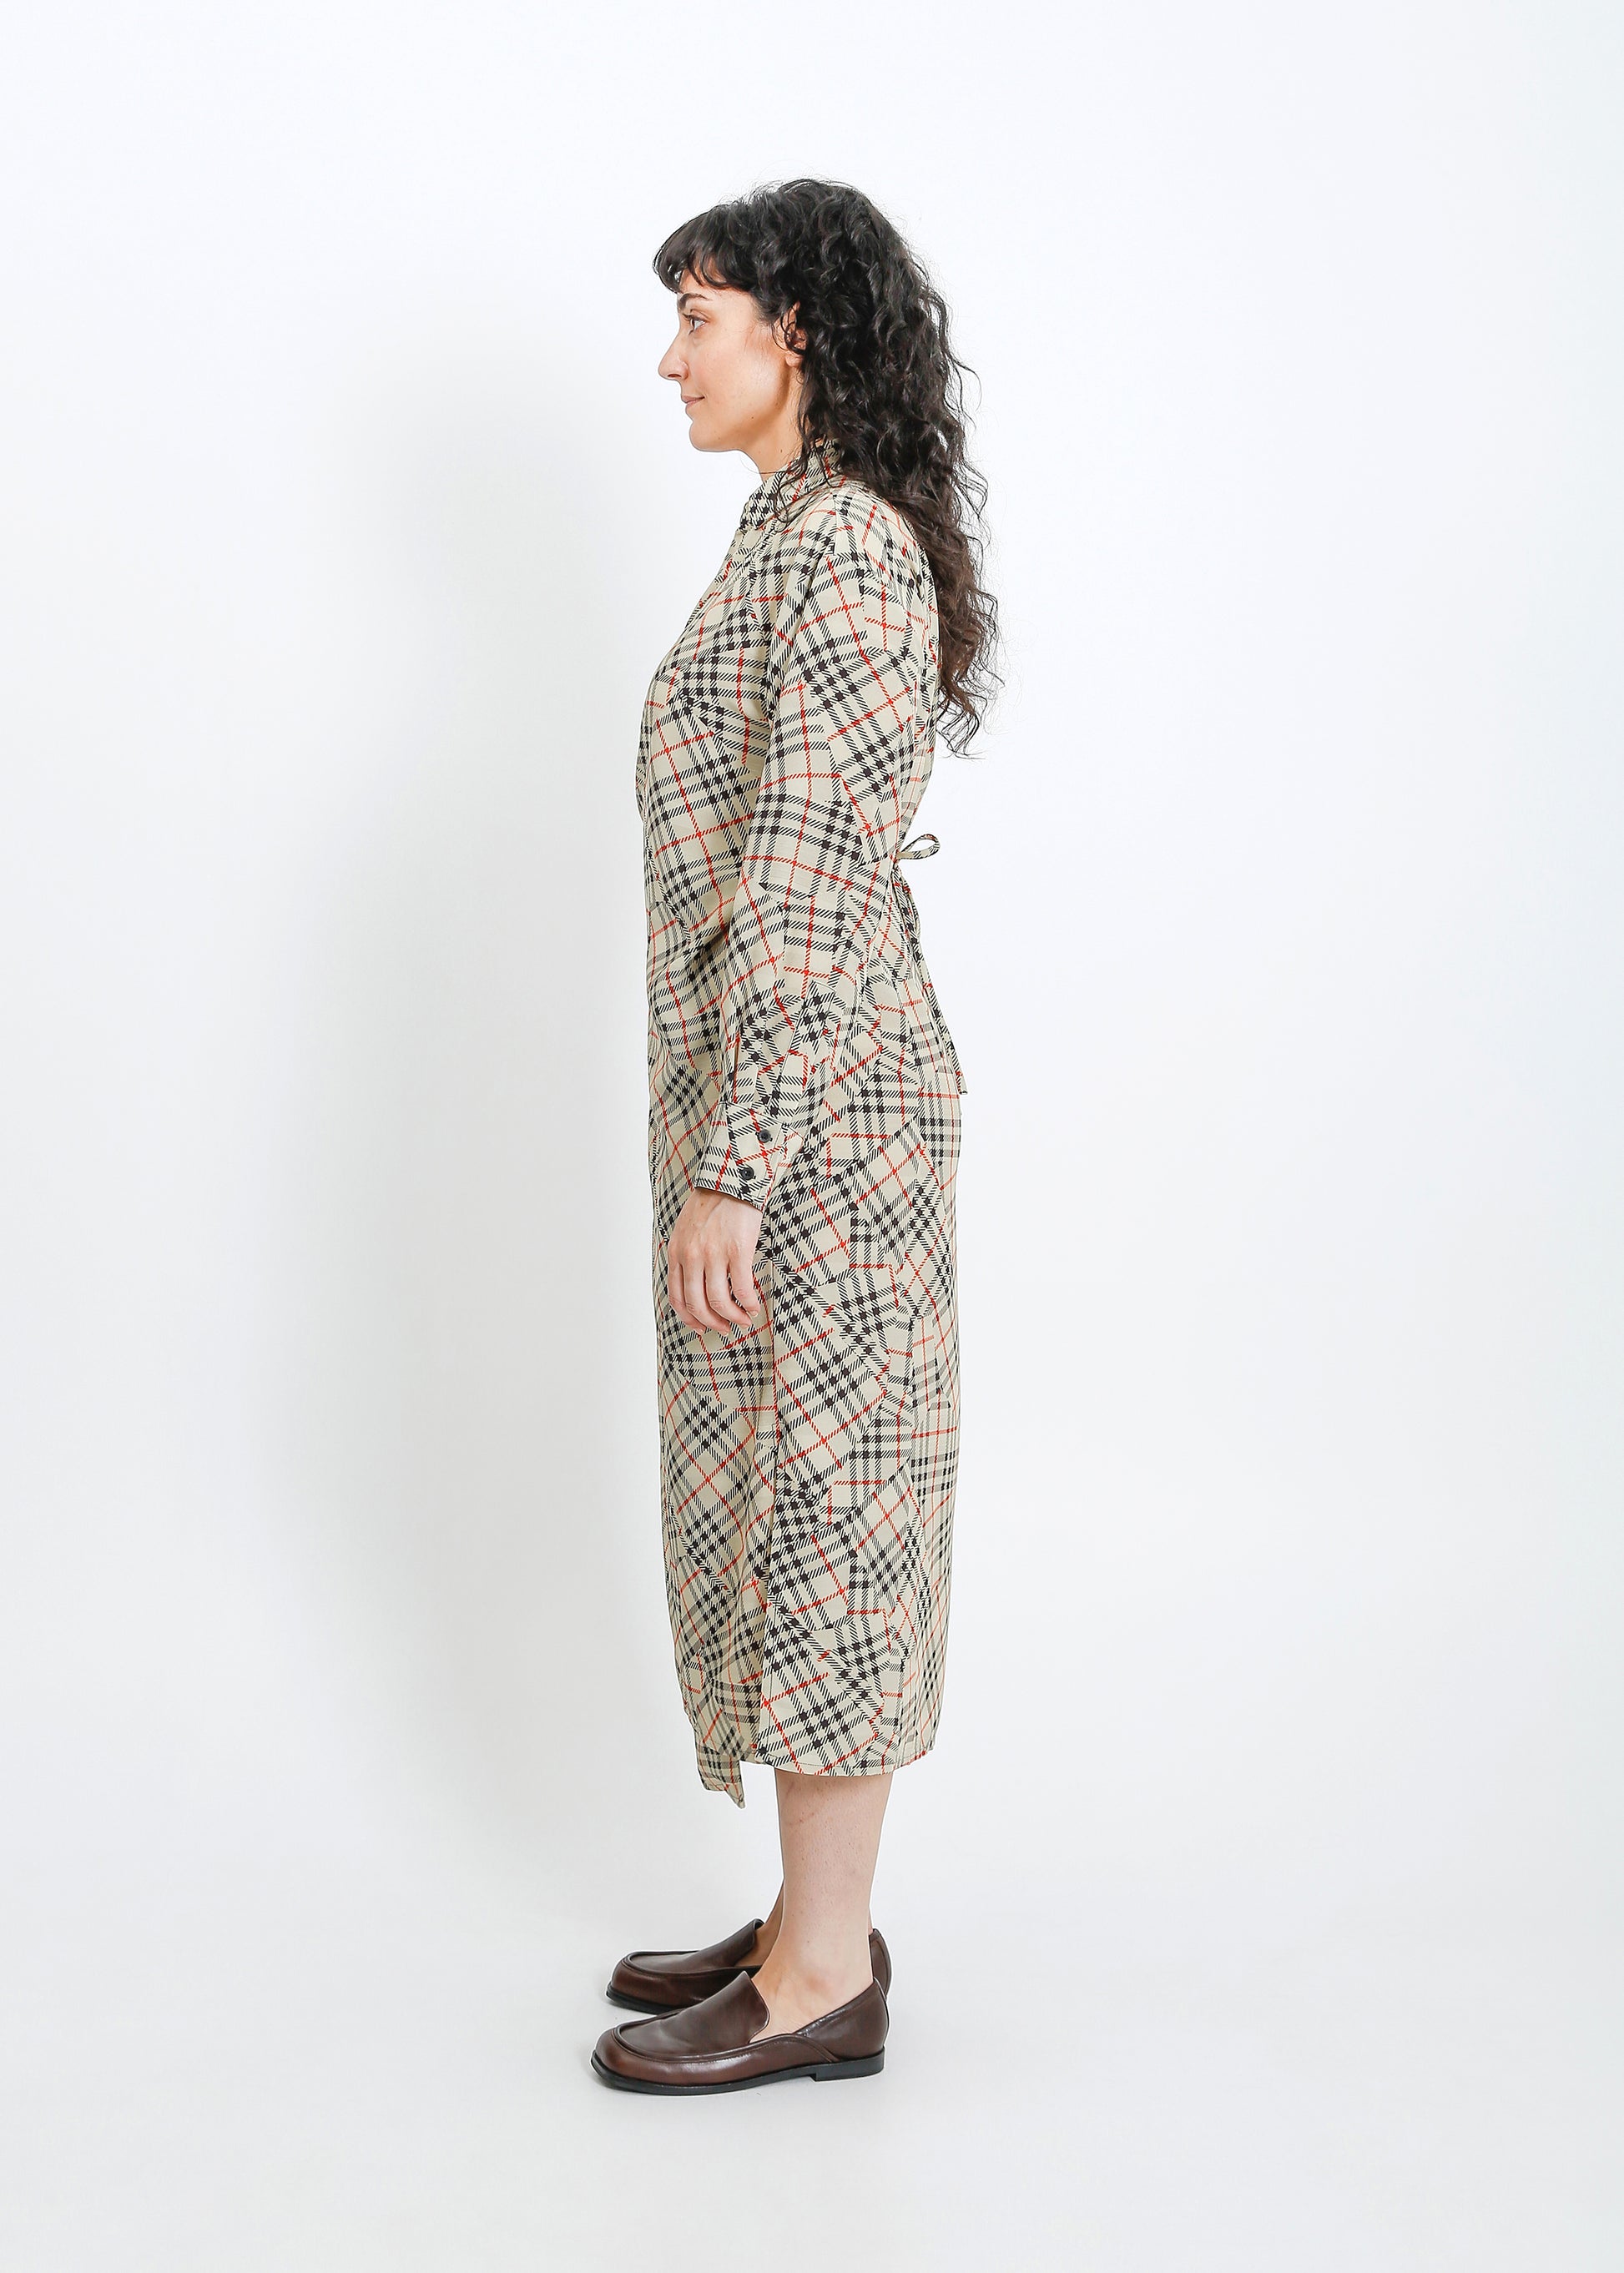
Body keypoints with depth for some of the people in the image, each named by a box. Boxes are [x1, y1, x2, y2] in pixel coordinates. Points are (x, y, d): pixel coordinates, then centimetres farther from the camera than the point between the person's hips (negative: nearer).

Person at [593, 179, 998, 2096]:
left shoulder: (844, 548, -16)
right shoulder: (797, 536, 16)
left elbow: (805, 884, -22)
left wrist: (729, 1171, -22)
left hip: (811, 1104, -10)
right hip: (770, 1088, 10)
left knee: (818, 1499, -1)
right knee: (770, 1496, 14)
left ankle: (822, 1981, 12)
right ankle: (816, 1926, 27)